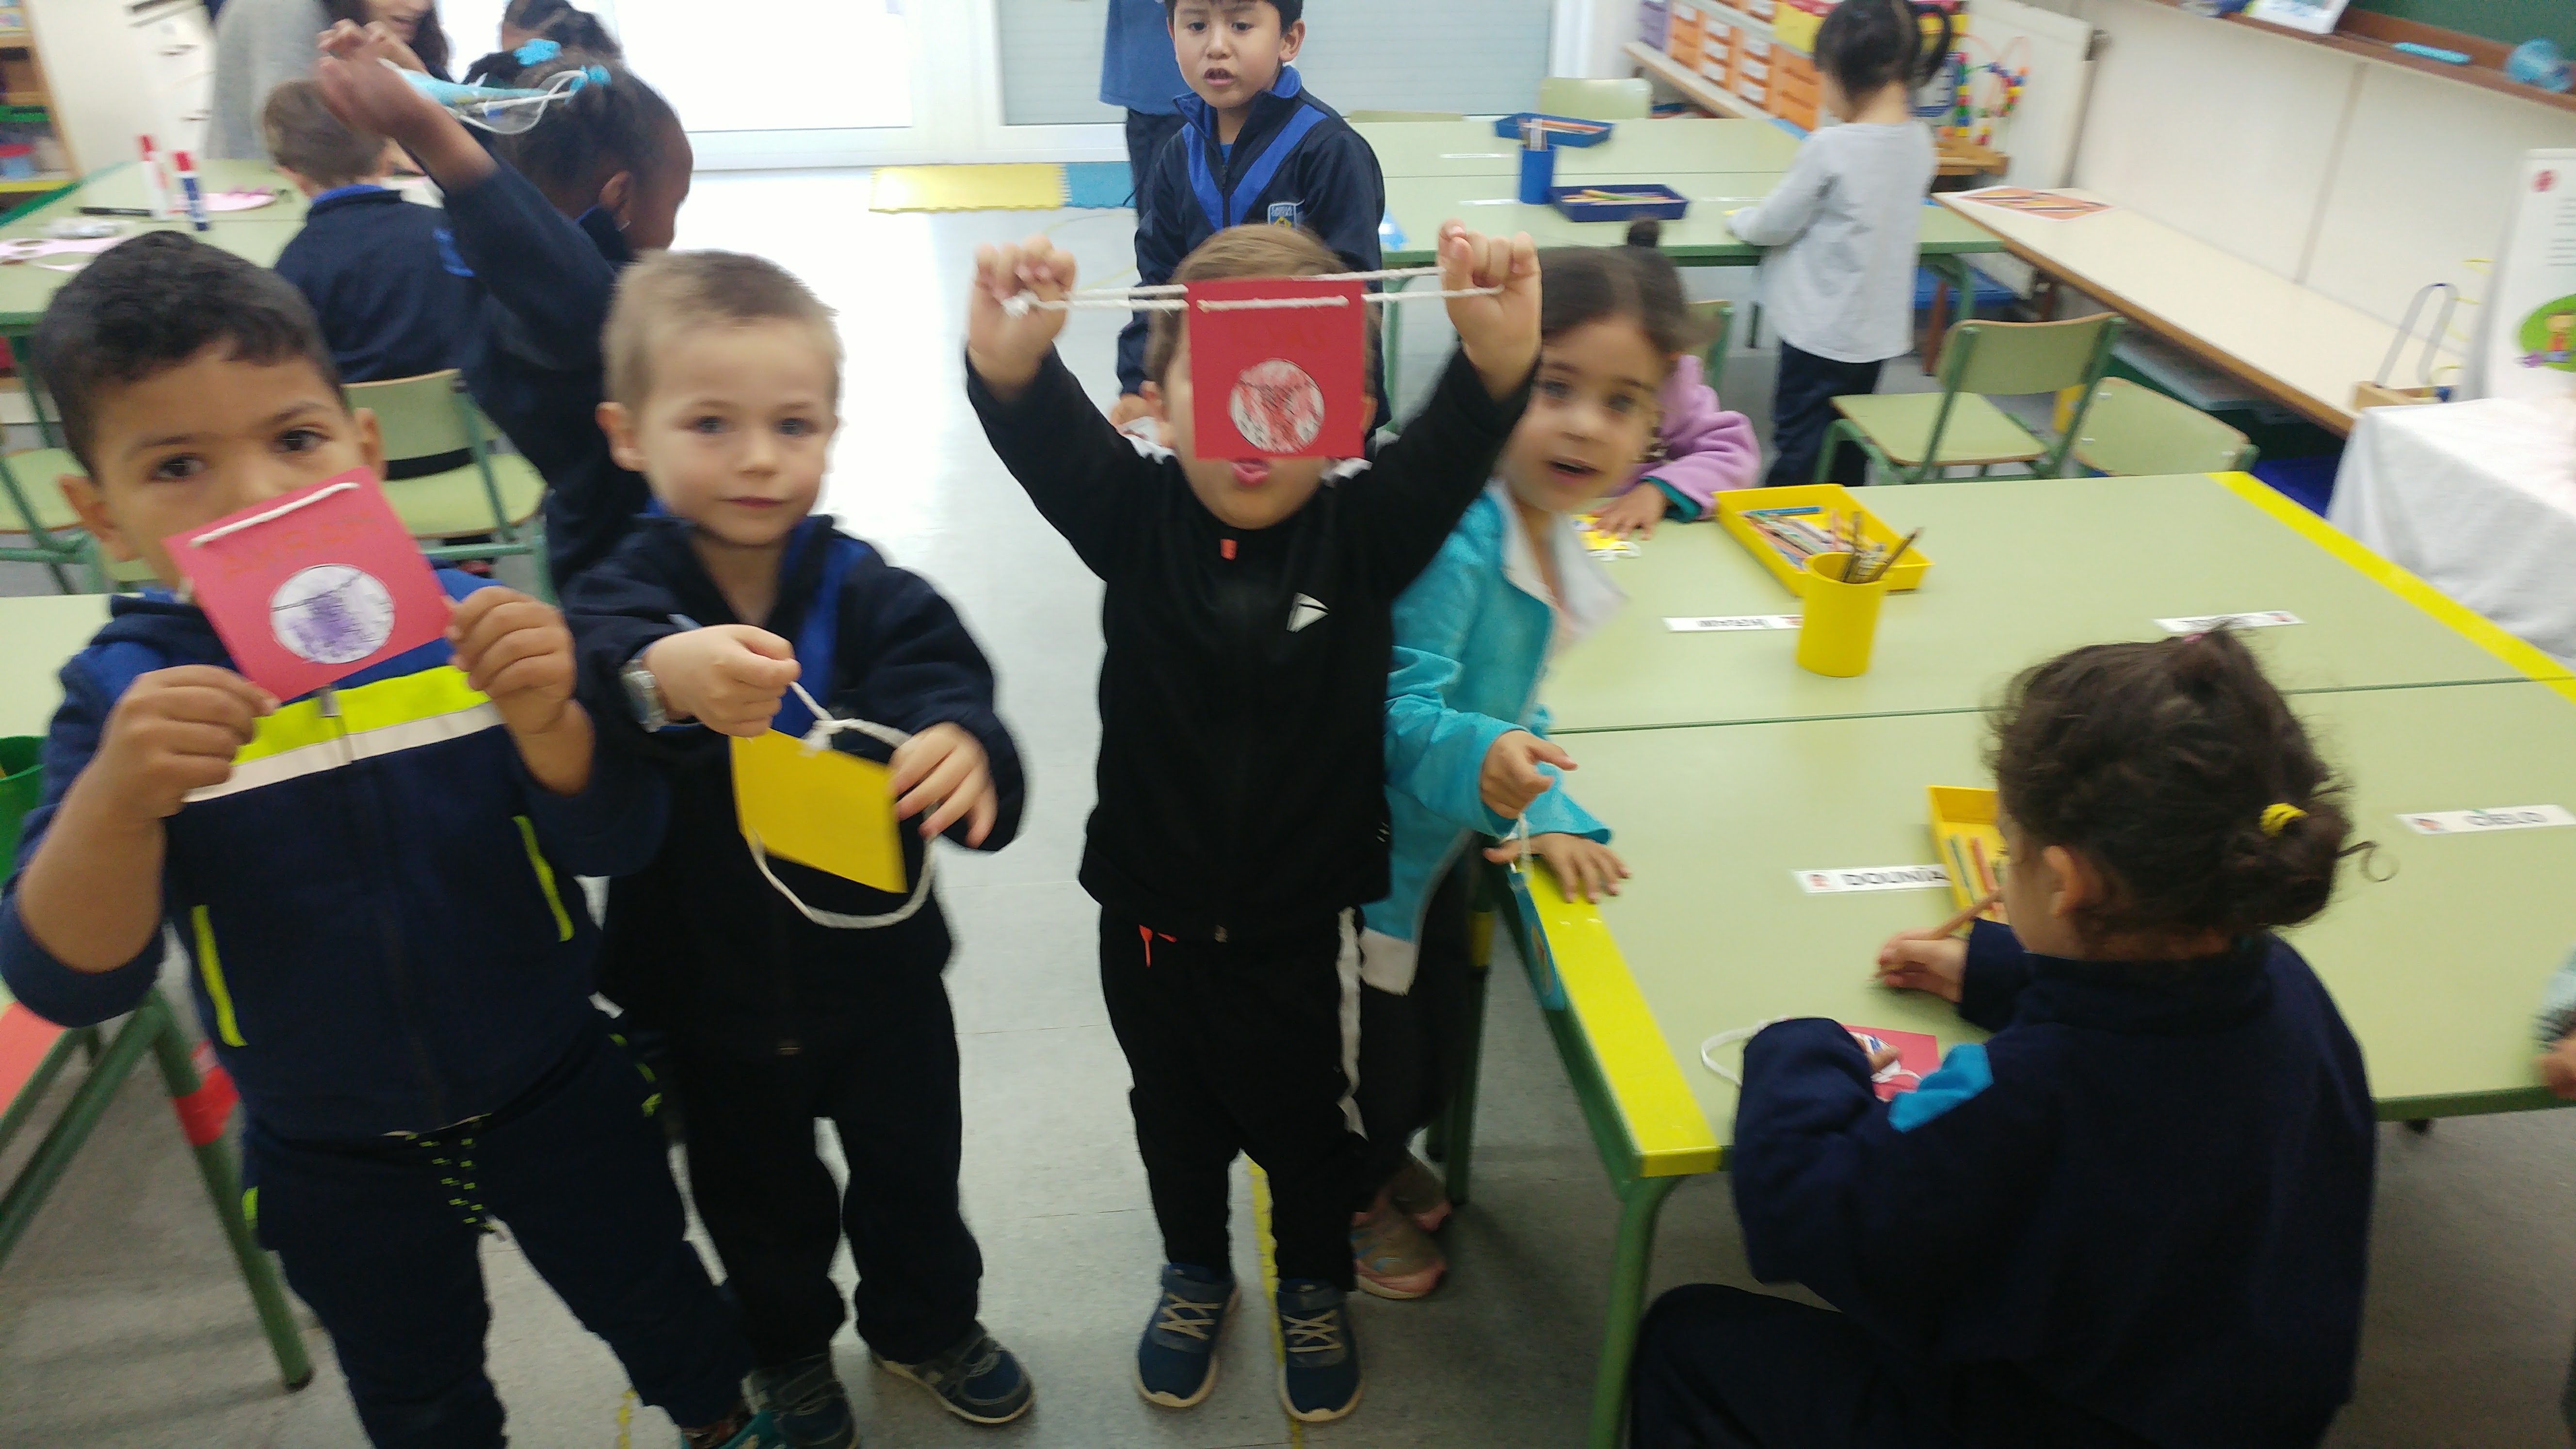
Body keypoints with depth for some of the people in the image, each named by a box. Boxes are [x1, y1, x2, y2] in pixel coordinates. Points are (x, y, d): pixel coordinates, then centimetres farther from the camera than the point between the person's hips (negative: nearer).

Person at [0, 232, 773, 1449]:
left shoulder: (460, 624, -18)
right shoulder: (123, 695, -16)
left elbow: (613, 844, -19)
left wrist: (544, 719, -39)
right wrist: (120, 795, -39)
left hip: (555, 1096, 0)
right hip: (335, 1163, 1)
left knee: (648, 1295, 25)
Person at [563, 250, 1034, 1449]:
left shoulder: (874, 597, -15)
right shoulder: (624, 599, -16)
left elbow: (946, 698, -30)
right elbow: (585, 660, -38)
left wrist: (965, 753, -54)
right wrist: (658, 678, -60)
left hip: (878, 977, 0)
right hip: (708, 999, 0)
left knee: (912, 1178, 23)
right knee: (759, 1202, 25)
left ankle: (927, 1324, 54)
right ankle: (789, 1347, 55)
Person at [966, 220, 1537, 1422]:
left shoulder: (1366, 531, -15)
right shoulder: (1134, 518, -12)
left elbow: (1452, 448, -33)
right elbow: (1046, 438, -31)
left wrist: (1499, 354, -56)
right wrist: (1005, 361, -55)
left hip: (1304, 918, -1)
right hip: (1152, 911, 2)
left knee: (1306, 1122, 22)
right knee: (1175, 1117, 25)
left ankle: (1314, 1287, 51)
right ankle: (1194, 1273, 55)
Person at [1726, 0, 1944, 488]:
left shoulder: (1830, 148, -21)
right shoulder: (1919, 142, 0)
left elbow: (1772, 226, -12)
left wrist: (1739, 219, 8)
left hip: (1822, 332, -7)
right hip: (1881, 329, 7)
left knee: (1798, 449, 5)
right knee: (1848, 448, 19)